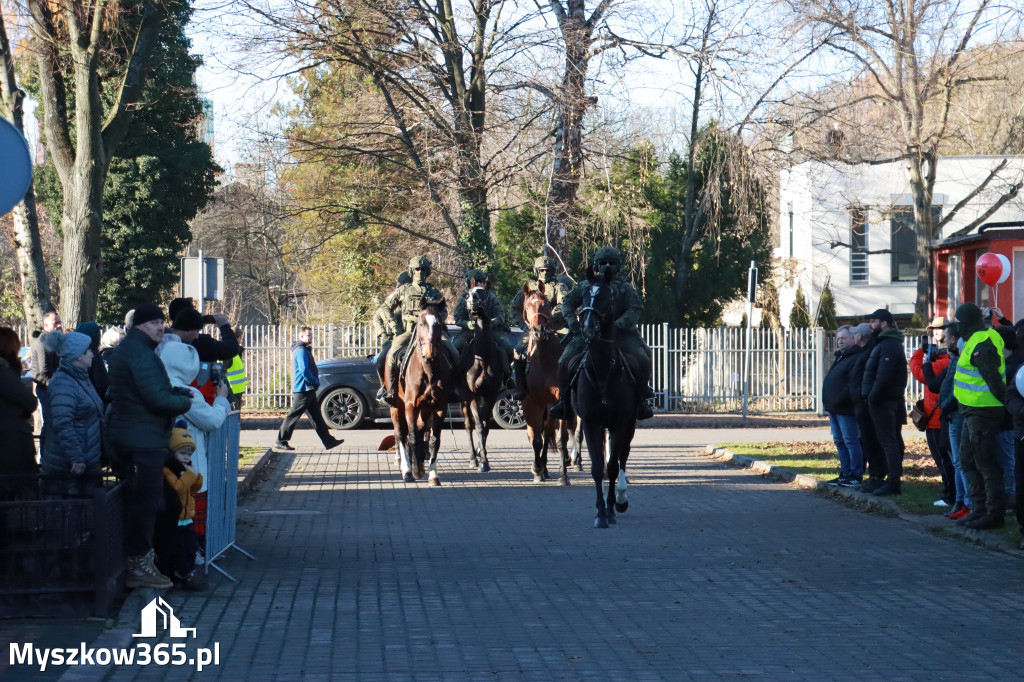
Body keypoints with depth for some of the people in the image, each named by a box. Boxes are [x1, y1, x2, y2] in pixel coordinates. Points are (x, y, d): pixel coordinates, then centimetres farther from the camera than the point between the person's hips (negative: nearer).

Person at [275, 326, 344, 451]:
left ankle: (328, 441, 11)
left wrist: (315, 381, 11)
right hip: (303, 389, -11)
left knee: (316, 416, 10)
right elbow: (304, 371, -22)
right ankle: (281, 442, -1)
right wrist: (316, 381, -11)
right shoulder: (301, 351, -15)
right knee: (293, 416, -6)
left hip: (308, 390, 11)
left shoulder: (304, 350, 18)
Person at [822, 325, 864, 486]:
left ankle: (856, 475, -2)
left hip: (845, 409, -11)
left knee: (851, 441, -6)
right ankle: (845, 473, 20)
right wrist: (829, 403, 17)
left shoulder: (857, 358, -14)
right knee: (839, 442, 14)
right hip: (834, 408, 11)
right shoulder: (841, 357, 19)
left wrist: (840, 400, -24)